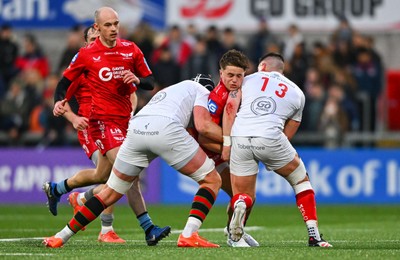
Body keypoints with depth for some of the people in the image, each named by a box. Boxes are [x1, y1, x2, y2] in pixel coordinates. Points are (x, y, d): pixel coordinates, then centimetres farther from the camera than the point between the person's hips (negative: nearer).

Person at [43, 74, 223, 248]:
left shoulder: (169, 90, 44)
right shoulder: (202, 91, 25)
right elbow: (203, 126, 6)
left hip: (136, 128, 6)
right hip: (165, 128, -6)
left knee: (110, 193, 18)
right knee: (212, 181, 8)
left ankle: (60, 238, 17)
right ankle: (189, 235, -9)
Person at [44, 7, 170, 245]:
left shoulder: (131, 50, 7)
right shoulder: (86, 55, -2)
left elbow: (150, 82, 10)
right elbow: (66, 80, 8)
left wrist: (137, 80, -12)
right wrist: (59, 101, -10)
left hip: (125, 118, 6)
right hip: (103, 119, -6)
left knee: (102, 176, 17)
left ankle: (56, 189, 42)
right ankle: (149, 229, -22)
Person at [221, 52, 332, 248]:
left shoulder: (248, 79, 21)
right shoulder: (297, 94, 25)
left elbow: (230, 108, 5)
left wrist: (226, 143, 4)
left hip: (239, 138, 1)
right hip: (270, 137, -1)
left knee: (244, 196, 17)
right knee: (301, 181, 23)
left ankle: (239, 205, -21)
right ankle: (314, 236, 14)